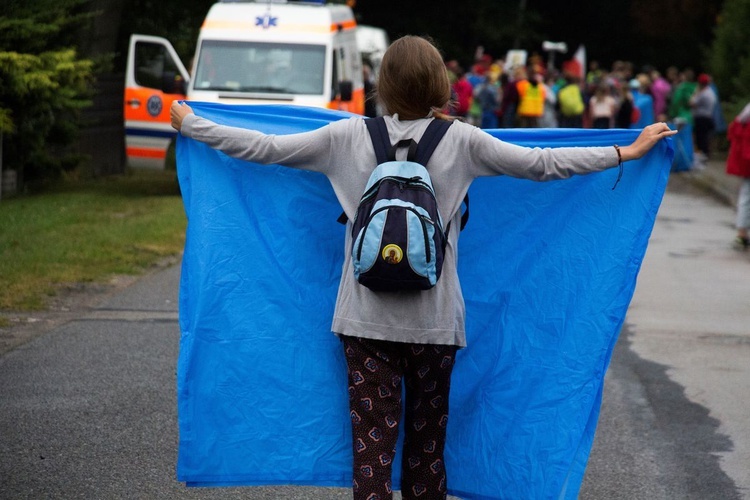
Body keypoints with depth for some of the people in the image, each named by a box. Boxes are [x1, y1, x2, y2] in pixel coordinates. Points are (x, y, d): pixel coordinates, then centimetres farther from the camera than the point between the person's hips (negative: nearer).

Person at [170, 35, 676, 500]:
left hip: (367, 317, 0)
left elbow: (265, 149, 2)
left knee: (372, 443, 0)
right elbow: (543, 165, -1)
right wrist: (631, 151, 8)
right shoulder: (461, 139, -4)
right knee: (427, 442, 14)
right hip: (434, 320, 0)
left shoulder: (349, 135, -2)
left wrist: (190, 124, 15)